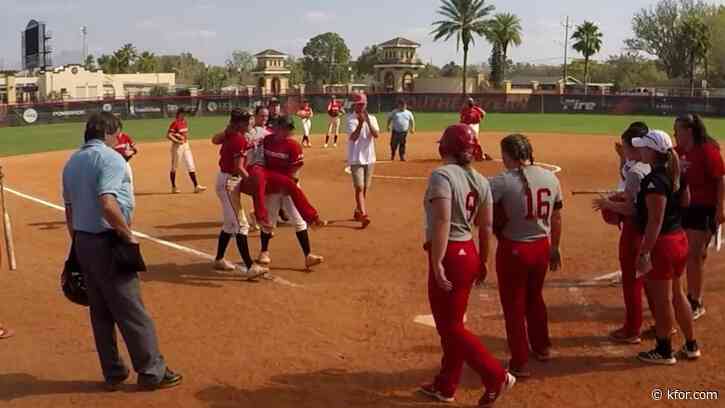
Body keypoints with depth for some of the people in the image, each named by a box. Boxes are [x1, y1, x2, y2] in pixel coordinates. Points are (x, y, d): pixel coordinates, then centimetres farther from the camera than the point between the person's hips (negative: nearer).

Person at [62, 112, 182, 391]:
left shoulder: (72, 162, 13)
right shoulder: (110, 158, -13)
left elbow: (69, 209, 16)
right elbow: (108, 204, -26)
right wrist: (128, 235, -15)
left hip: (82, 242, 9)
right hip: (107, 242, -9)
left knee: (100, 312, 14)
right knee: (131, 311, -2)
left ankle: (113, 373, 22)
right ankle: (152, 372, 6)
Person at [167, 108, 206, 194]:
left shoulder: (185, 122, 10)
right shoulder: (175, 123, -14)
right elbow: (168, 135, -21)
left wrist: (186, 138, 10)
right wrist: (177, 141, -26)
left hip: (186, 145, 8)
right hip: (177, 147, -8)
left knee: (191, 166, 3)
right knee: (174, 167, 6)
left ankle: (196, 186, 2)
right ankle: (173, 187, 16)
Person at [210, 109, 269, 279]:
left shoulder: (230, 136, 7)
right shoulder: (240, 139, -19)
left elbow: (215, 140, 27)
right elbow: (239, 168, -25)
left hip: (226, 180, 10)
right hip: (229, 183, -10)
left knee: (230, 224, 19)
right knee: (241, 225, -14)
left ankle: (219, 260, 30)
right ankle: (250, 267, -19)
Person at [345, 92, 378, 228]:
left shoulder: (372, 118, 6)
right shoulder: (350, 119, -5)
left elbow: (376, 135, -12)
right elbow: (353, 137, -19)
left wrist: (368, 121, -24)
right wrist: (360, 123, -31)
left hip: (369, 158, 5)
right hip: (356, 158, -5)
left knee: (365, 188, 13)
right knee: (359, 187, -13)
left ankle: (358, 212, 29)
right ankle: (363, 215, -18)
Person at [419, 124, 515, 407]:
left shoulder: (441, 175, -16)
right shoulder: (480, 180, 7)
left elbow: (442, 221, -25)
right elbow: (486, 226, 10)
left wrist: (436, 263, -24)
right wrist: (482, 262, 19)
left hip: (448, 256, -9)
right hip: (468, 253, 9)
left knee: (450, 327, 3)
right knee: (451, 322, 18)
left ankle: (497, 377, 1)